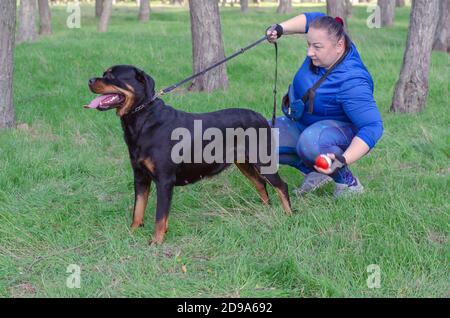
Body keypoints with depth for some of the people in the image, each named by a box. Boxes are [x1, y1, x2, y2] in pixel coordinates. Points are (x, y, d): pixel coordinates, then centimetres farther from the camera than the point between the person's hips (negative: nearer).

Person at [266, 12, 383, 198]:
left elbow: (372, 127, -36)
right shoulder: (327, 46, -13)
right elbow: (314, 19, 7)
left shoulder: (351, 83, -34)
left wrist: (343, 160, -46)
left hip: (341, 130, -8)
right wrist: (280, 29, -8)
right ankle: (314, 171, 2)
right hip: (303, 125, 8)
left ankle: (348, 182, -14)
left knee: (310, 142, -42)